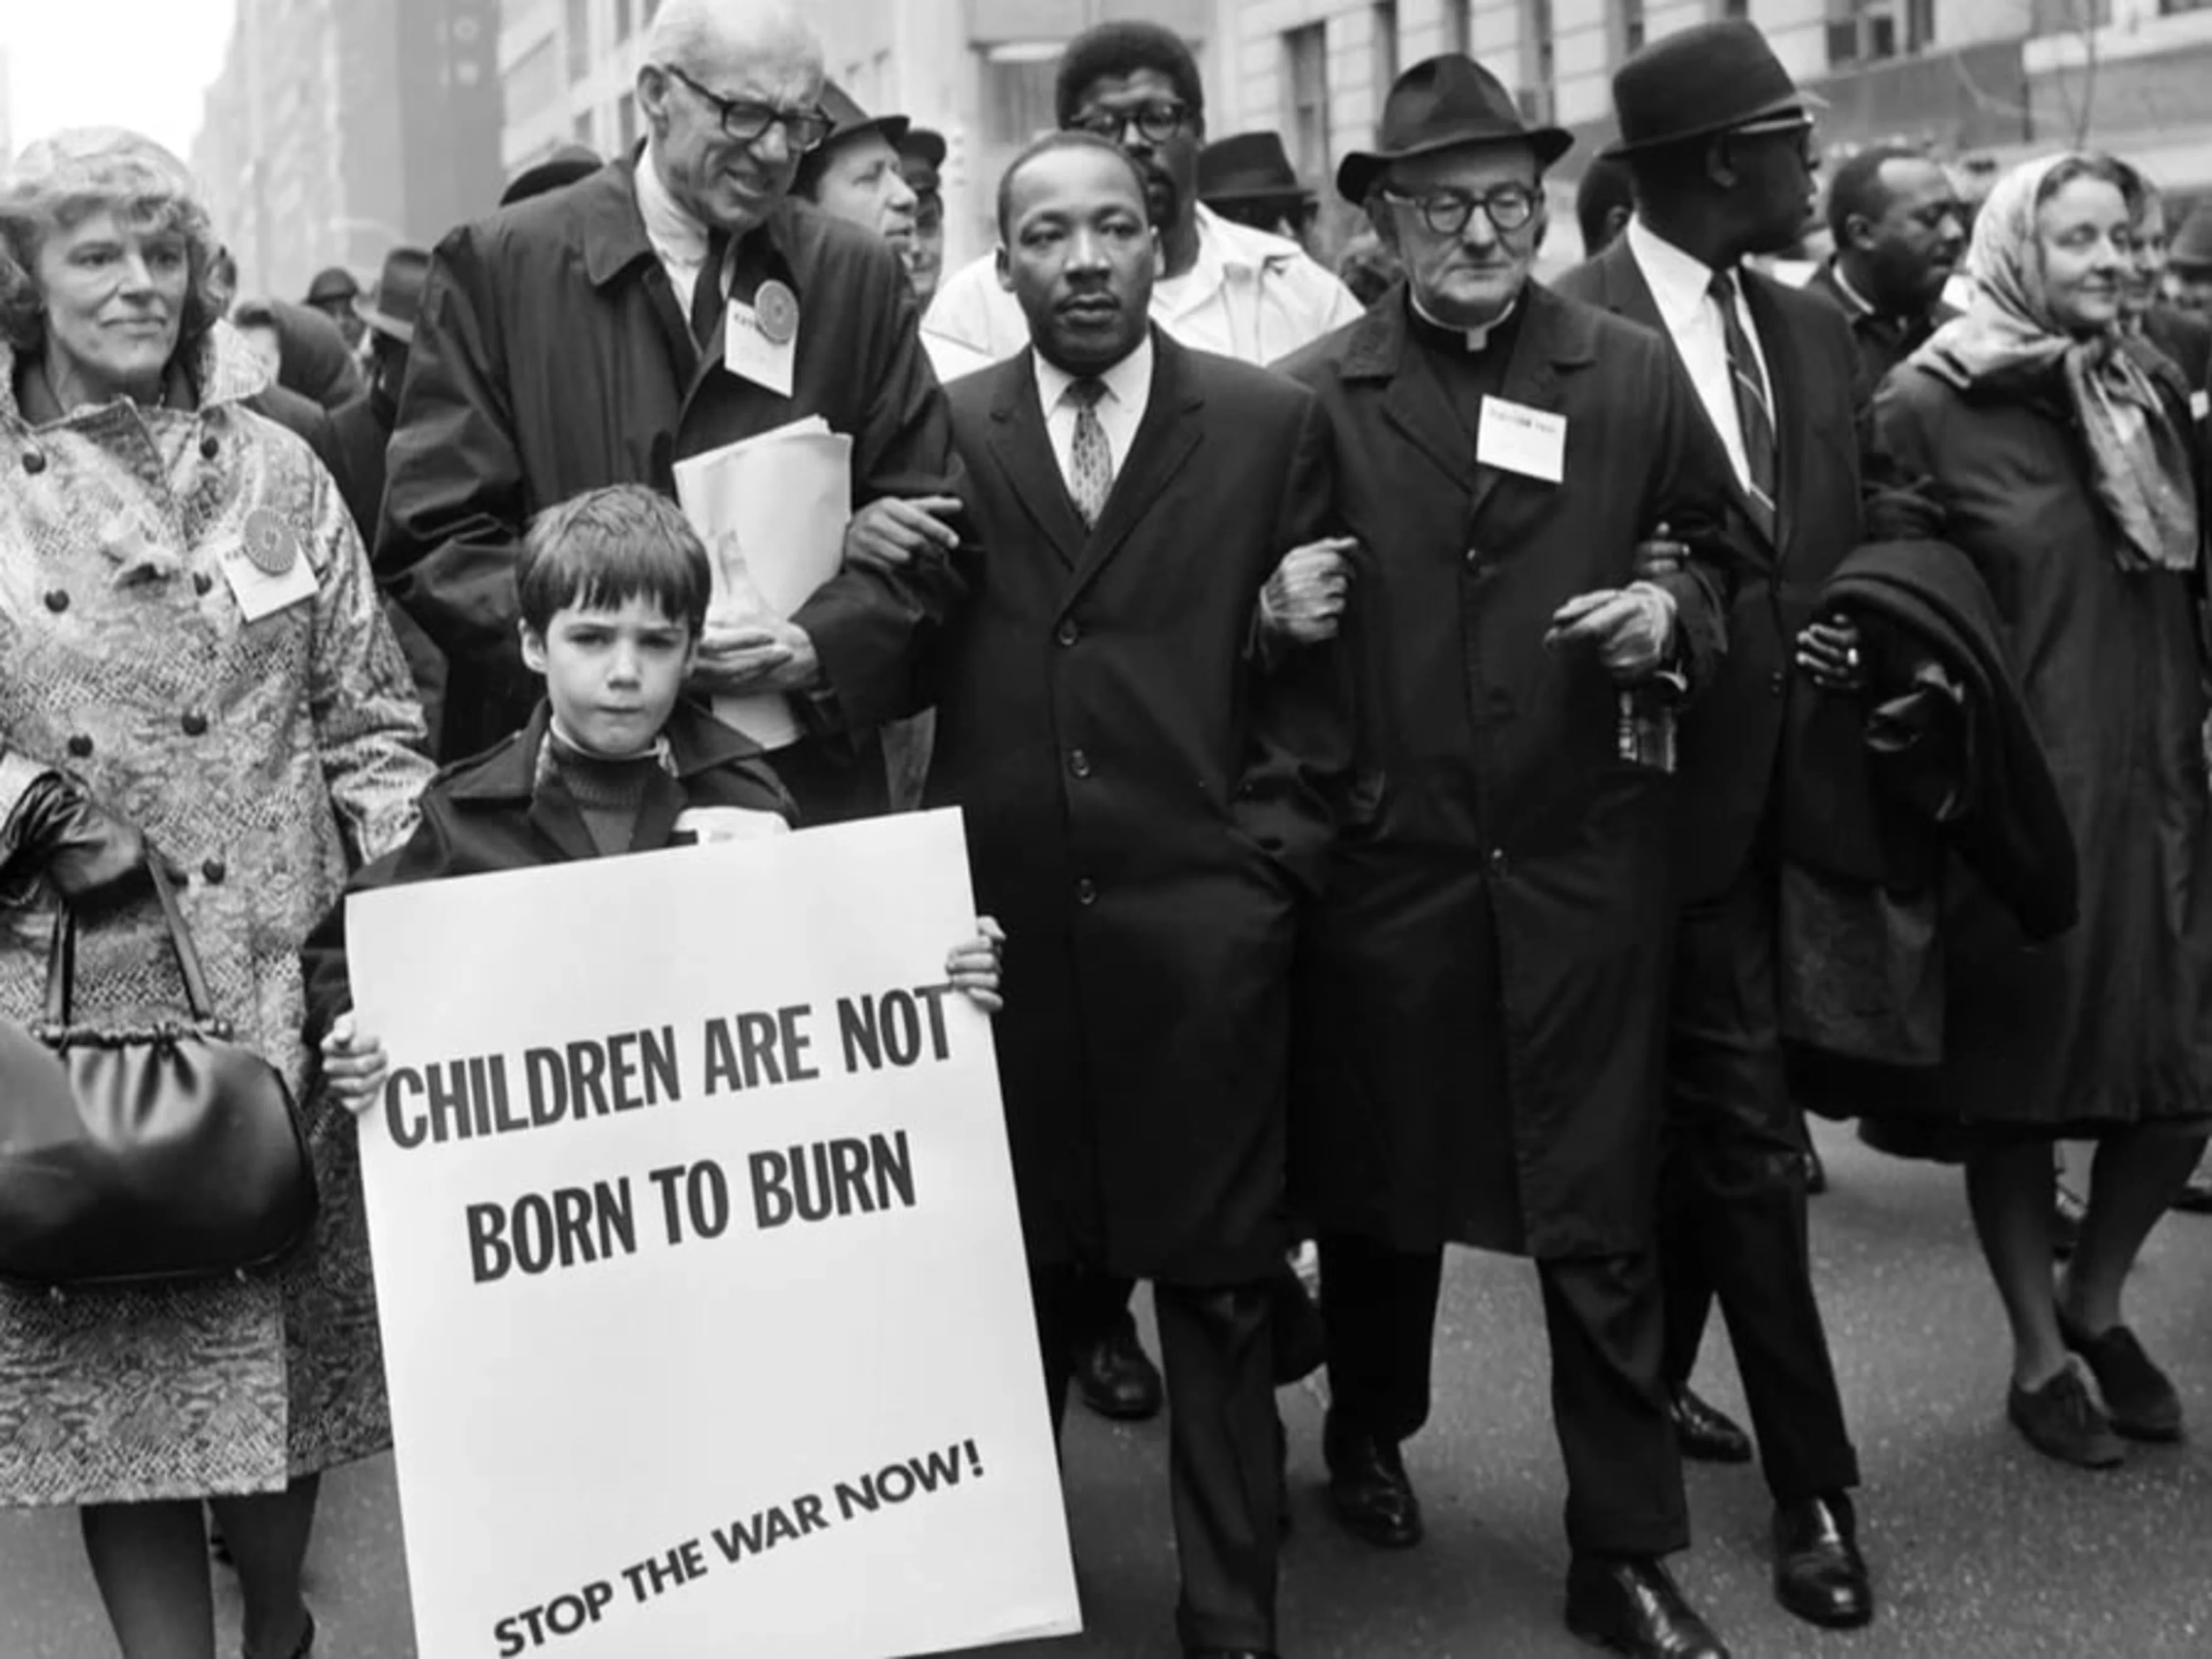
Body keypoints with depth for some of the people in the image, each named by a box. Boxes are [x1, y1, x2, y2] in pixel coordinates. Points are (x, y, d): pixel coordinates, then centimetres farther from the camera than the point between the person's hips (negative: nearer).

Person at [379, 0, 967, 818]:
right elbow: (434, 536, -4)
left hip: (808, 779, 2)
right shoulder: (497, 265, -1)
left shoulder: (860, 277, 7)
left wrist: (818, 645, -12)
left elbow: (927, 528, 8)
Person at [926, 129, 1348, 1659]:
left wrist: (1268, 859, -4)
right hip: (1002, 926, 1)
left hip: (1202, 928, -1)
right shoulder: (943, 434, 6)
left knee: (1222, 1287, 6)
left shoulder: (1273, 425, 4)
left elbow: (1315, 672, 3)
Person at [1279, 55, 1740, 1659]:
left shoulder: (1634, 373, 3)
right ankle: (1369, 1432, 42)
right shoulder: (1311, 396, -1)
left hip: (1583, 857, 0)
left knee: (1603, 1216, 3)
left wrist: (1673, 611, -6)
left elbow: (1717, 549, 13)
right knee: (1377, 1181, 16)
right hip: (1382, 859, 0)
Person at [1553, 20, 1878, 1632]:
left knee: (1706, 1123, 18)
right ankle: (1814, 1483, 8)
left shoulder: (1815, 330, 10)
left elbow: (1852, 537, 14)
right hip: (1673, 782, -7)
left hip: (1792, 777, 7)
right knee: (1750, 1138, -2)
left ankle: (1651, 1378, 35)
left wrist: (1861, 633, -4)